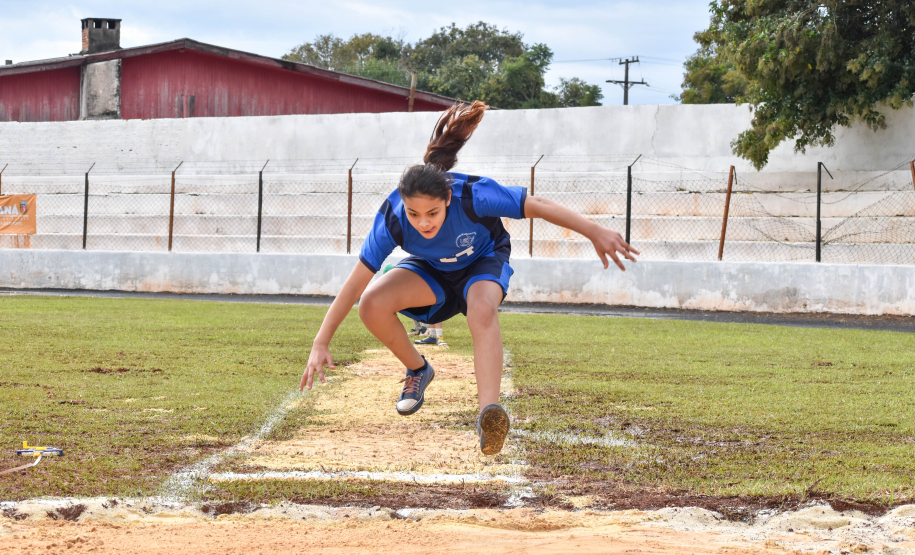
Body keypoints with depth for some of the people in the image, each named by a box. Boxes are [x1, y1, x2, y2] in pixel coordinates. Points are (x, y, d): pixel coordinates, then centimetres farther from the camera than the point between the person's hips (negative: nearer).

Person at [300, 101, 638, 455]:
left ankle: (488, 415, -51)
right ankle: (418, 370, 4)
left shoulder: (474, 195, -38)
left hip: (482, 263, -2)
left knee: (483, 310, -37)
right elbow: (355, 283, -26)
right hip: (431, 270, 2)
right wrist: (321, 343, -27)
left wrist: (596, 233, -25)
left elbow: (539, 207, -28)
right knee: (372, 306, -25)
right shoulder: (392, 219, -33)